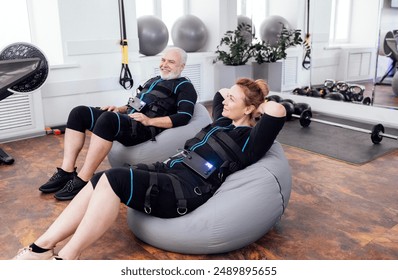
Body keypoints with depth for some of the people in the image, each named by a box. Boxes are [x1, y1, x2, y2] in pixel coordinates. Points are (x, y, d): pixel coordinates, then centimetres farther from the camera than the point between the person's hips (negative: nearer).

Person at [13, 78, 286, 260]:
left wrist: (261, 106, -1)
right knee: (100, 180, -10)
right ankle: (42, 248, -8)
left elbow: (278, 111, -21)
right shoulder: (223, 122, 22)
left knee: (114, 179, -28)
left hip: (186, 190, -9)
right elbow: (219, 93, 40)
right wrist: (240, 92, 29)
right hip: (168, 170, 9)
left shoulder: (248, 140, -3)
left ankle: (67, 257, -18)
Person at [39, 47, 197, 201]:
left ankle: (82, 181, -31)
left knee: (108, 118, -36)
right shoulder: (154, 80, 29)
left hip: (145, 128, -8)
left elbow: (184, 117, -11)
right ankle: (67, 172, -13)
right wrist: (119, 109, 13)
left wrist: (150, 121, -19)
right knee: (79, 113, -5)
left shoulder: (184, 86, 5)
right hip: (127, 118, 9)